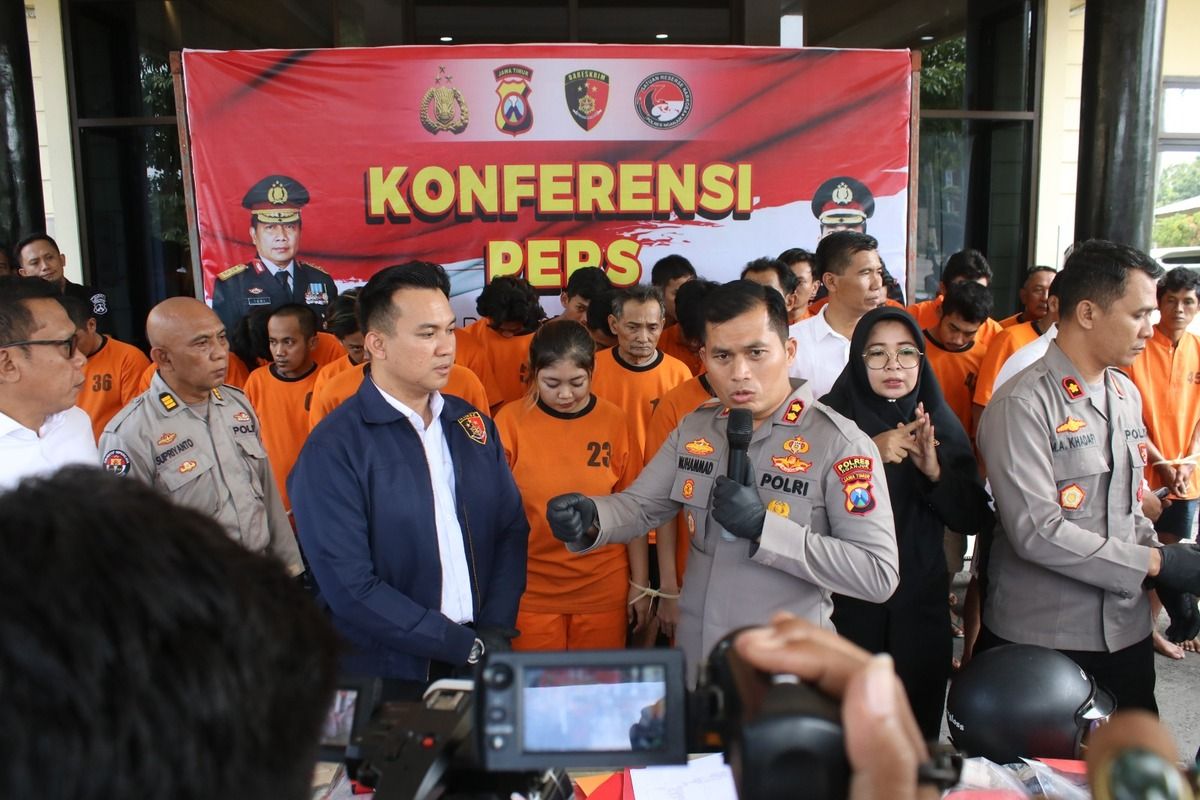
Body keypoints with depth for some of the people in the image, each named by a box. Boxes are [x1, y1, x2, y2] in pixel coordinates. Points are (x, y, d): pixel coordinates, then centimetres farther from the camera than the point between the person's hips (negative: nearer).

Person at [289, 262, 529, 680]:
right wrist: (468, 647, -16)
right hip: (385, 677, -4)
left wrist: (496, 631, -9)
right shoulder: (333, 449, -14)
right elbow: (350, 588, -18)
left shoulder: (474, 425, 2)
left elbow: (512, 529, 4)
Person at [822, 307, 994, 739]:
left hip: (922, 605, 4)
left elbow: (974, 520, 2)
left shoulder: (941, 423, 4)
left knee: (918, 727, 14)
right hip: (847, 602, -3)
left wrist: (935, 470, -15)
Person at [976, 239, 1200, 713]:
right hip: (1039, 637, -7)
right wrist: (1156, 563, -15)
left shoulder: (1128, 395, 11)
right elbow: (1036, 531, -21)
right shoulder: (1023, 405, -16)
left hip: (1127, 631, 7)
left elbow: (1128, 505, 17)